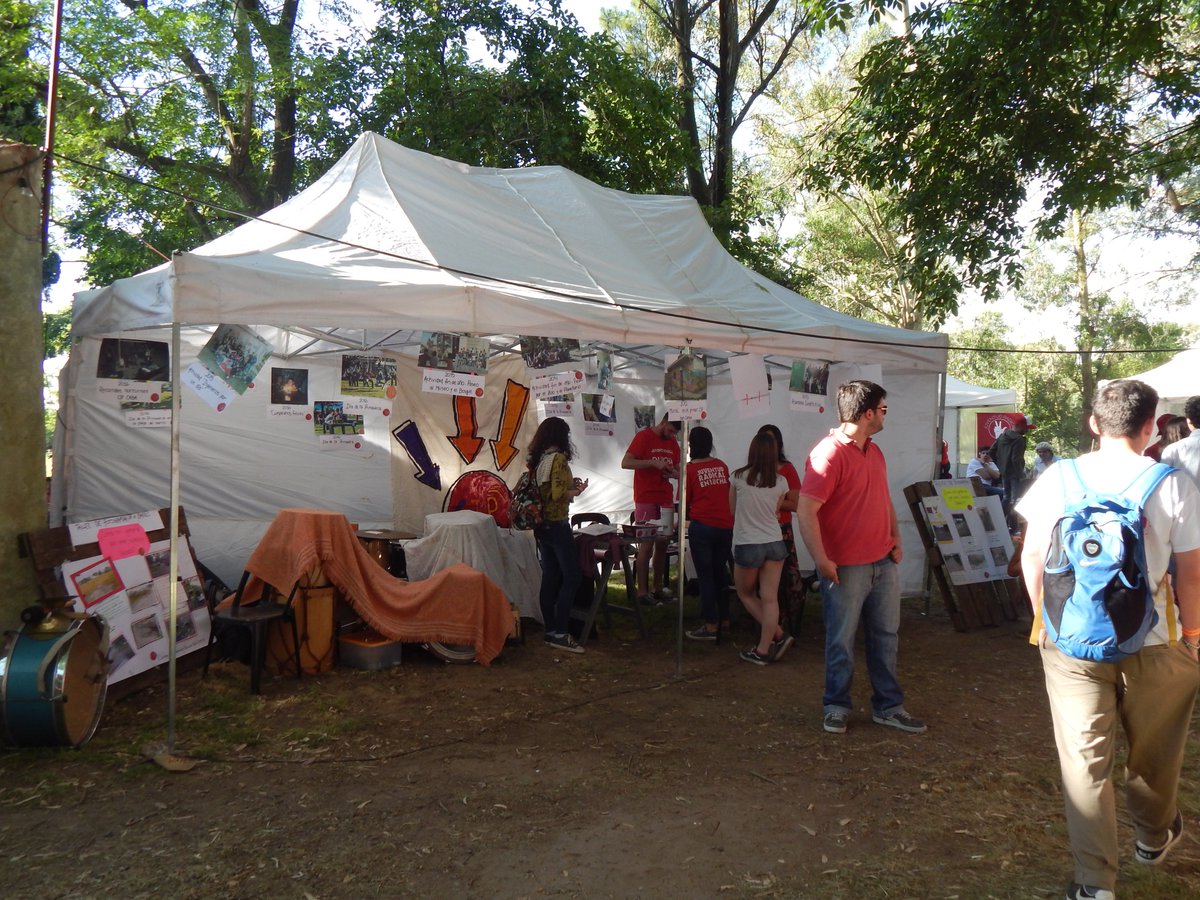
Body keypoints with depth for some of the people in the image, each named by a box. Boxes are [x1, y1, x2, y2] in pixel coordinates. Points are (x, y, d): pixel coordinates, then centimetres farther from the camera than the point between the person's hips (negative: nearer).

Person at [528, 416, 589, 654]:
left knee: (549, 578, 12)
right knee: (572, 577, -4)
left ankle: (550, 631, 16)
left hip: (541, 525, 8)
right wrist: (577, 491, -4)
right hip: (557, 525, -8)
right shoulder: (558, 458, -14)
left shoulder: (537, 460, 10)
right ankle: (561, 633, -6)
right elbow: (558, 494, -21)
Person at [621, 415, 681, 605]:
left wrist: (674, 473, -5)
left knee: (662, 545, 8)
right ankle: (642, 592, 0)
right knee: (646, 545, -5)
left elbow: (678, 470, 19)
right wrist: (654, 463, -21)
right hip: (646, 500, -6)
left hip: (666, 500, 6)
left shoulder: (673, 443, 13)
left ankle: (658, 588, 16)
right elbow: (625, 463, -14)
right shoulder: (643, 437, -6)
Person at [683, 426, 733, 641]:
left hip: (702, 526, -5)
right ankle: (724, 619, 27)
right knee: (720, 572, 17)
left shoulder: (689, 469, -5)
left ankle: (711, 625, 3)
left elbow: (685, 501, 2)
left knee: (705, 575, 2)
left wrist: (685, 517, 22)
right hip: (725, 525, 5)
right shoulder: (722, 466, 7)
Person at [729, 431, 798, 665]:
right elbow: (776, 511, 11)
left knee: (746, 594, 17)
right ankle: (763, 650, 6)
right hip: (775, 543, 3)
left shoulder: (738, 477, -8)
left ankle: (778, 635, 10)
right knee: (770, 598, 5)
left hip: (747, 546, -3)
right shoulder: (781, 482, -2)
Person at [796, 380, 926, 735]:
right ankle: (837, 707, 22)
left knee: (886, 636, 15)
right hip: (846, 568, -8)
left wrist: (896, 537, 12)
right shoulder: (829, 454, -18)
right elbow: (806, 511, -22)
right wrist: (822, 560, -24)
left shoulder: (874, 451, 11)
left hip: (883, 562, 8)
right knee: (841, 642, 5)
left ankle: (888, 707, 27)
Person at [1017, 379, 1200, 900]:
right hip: (1154, 643, 0)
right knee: (1152, 753, 23)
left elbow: (1032, 557, -1)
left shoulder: (1058, 479, -6)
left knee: (1085, 758, 9)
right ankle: (1154, 837, 48)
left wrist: (1045, 618, 12)